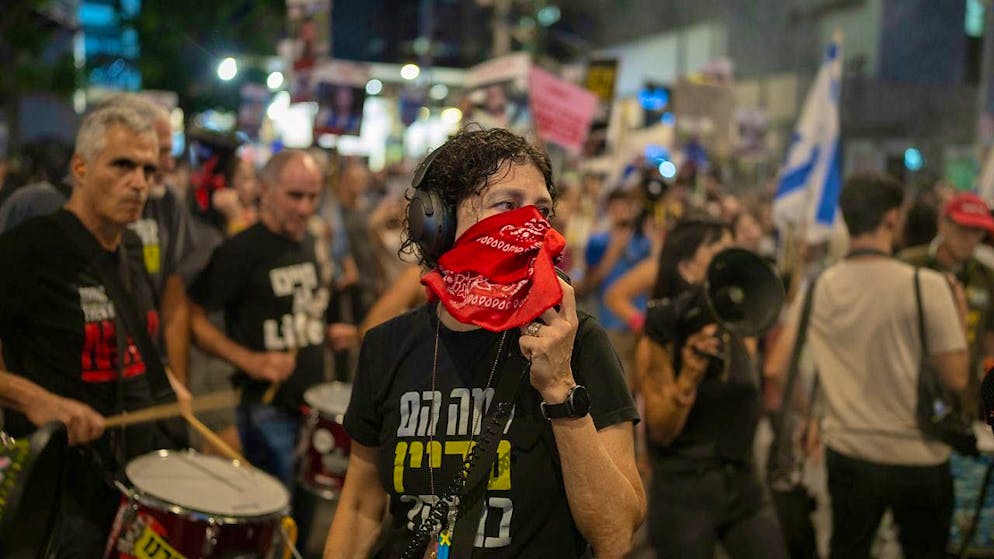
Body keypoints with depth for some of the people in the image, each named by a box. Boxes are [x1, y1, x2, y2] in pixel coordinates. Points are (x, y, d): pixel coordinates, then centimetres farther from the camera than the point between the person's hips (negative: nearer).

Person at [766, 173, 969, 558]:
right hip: (918, 458, -3)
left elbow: (775, 369, -4)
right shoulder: (927, 285, -15)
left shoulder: (817, 288, -4)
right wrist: (960, 319, 3)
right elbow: (956, 379, -13)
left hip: (847, 454, 3)